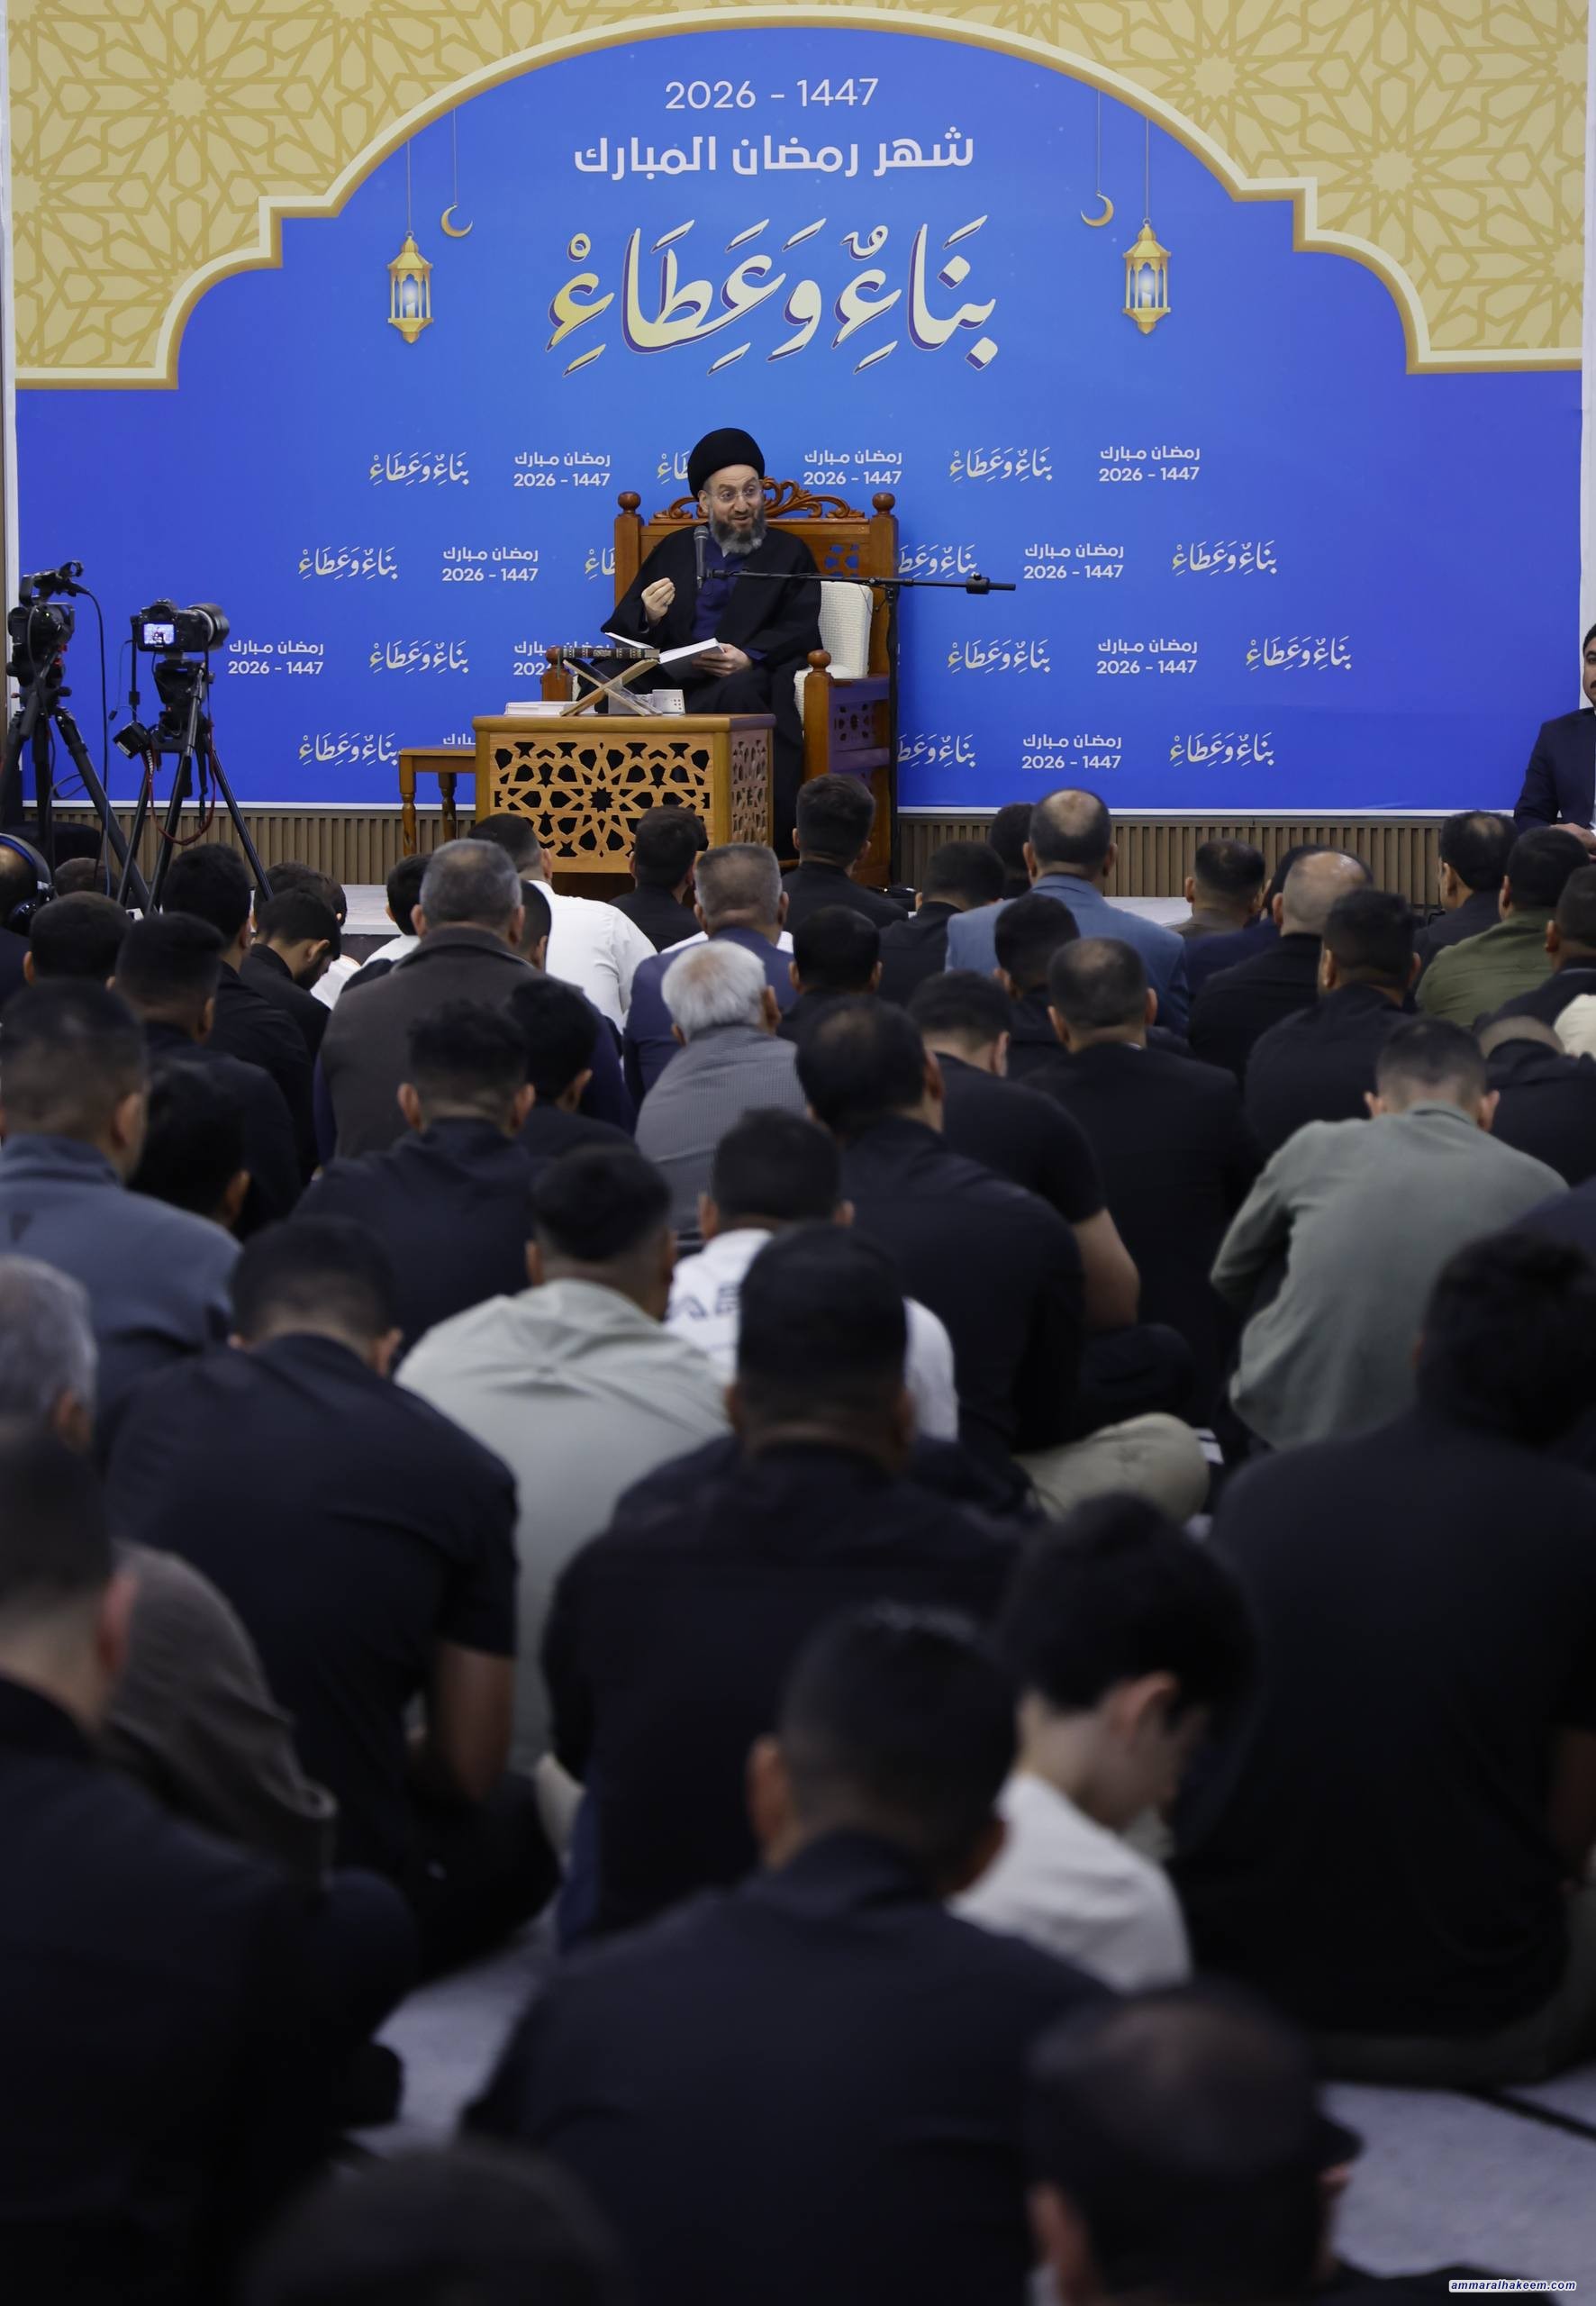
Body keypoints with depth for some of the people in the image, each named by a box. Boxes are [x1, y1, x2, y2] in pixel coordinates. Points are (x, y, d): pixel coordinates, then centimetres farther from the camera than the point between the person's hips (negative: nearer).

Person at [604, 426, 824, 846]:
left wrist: (748, 658, -18)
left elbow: (800, 632, 2)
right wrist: (648, 619, -8)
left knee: (740, 691, -39)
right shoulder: (673, 550, 24)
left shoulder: (789, 554, 17)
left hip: (749, 676, -3)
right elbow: (621, 630, 18)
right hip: (673, 677, 3)